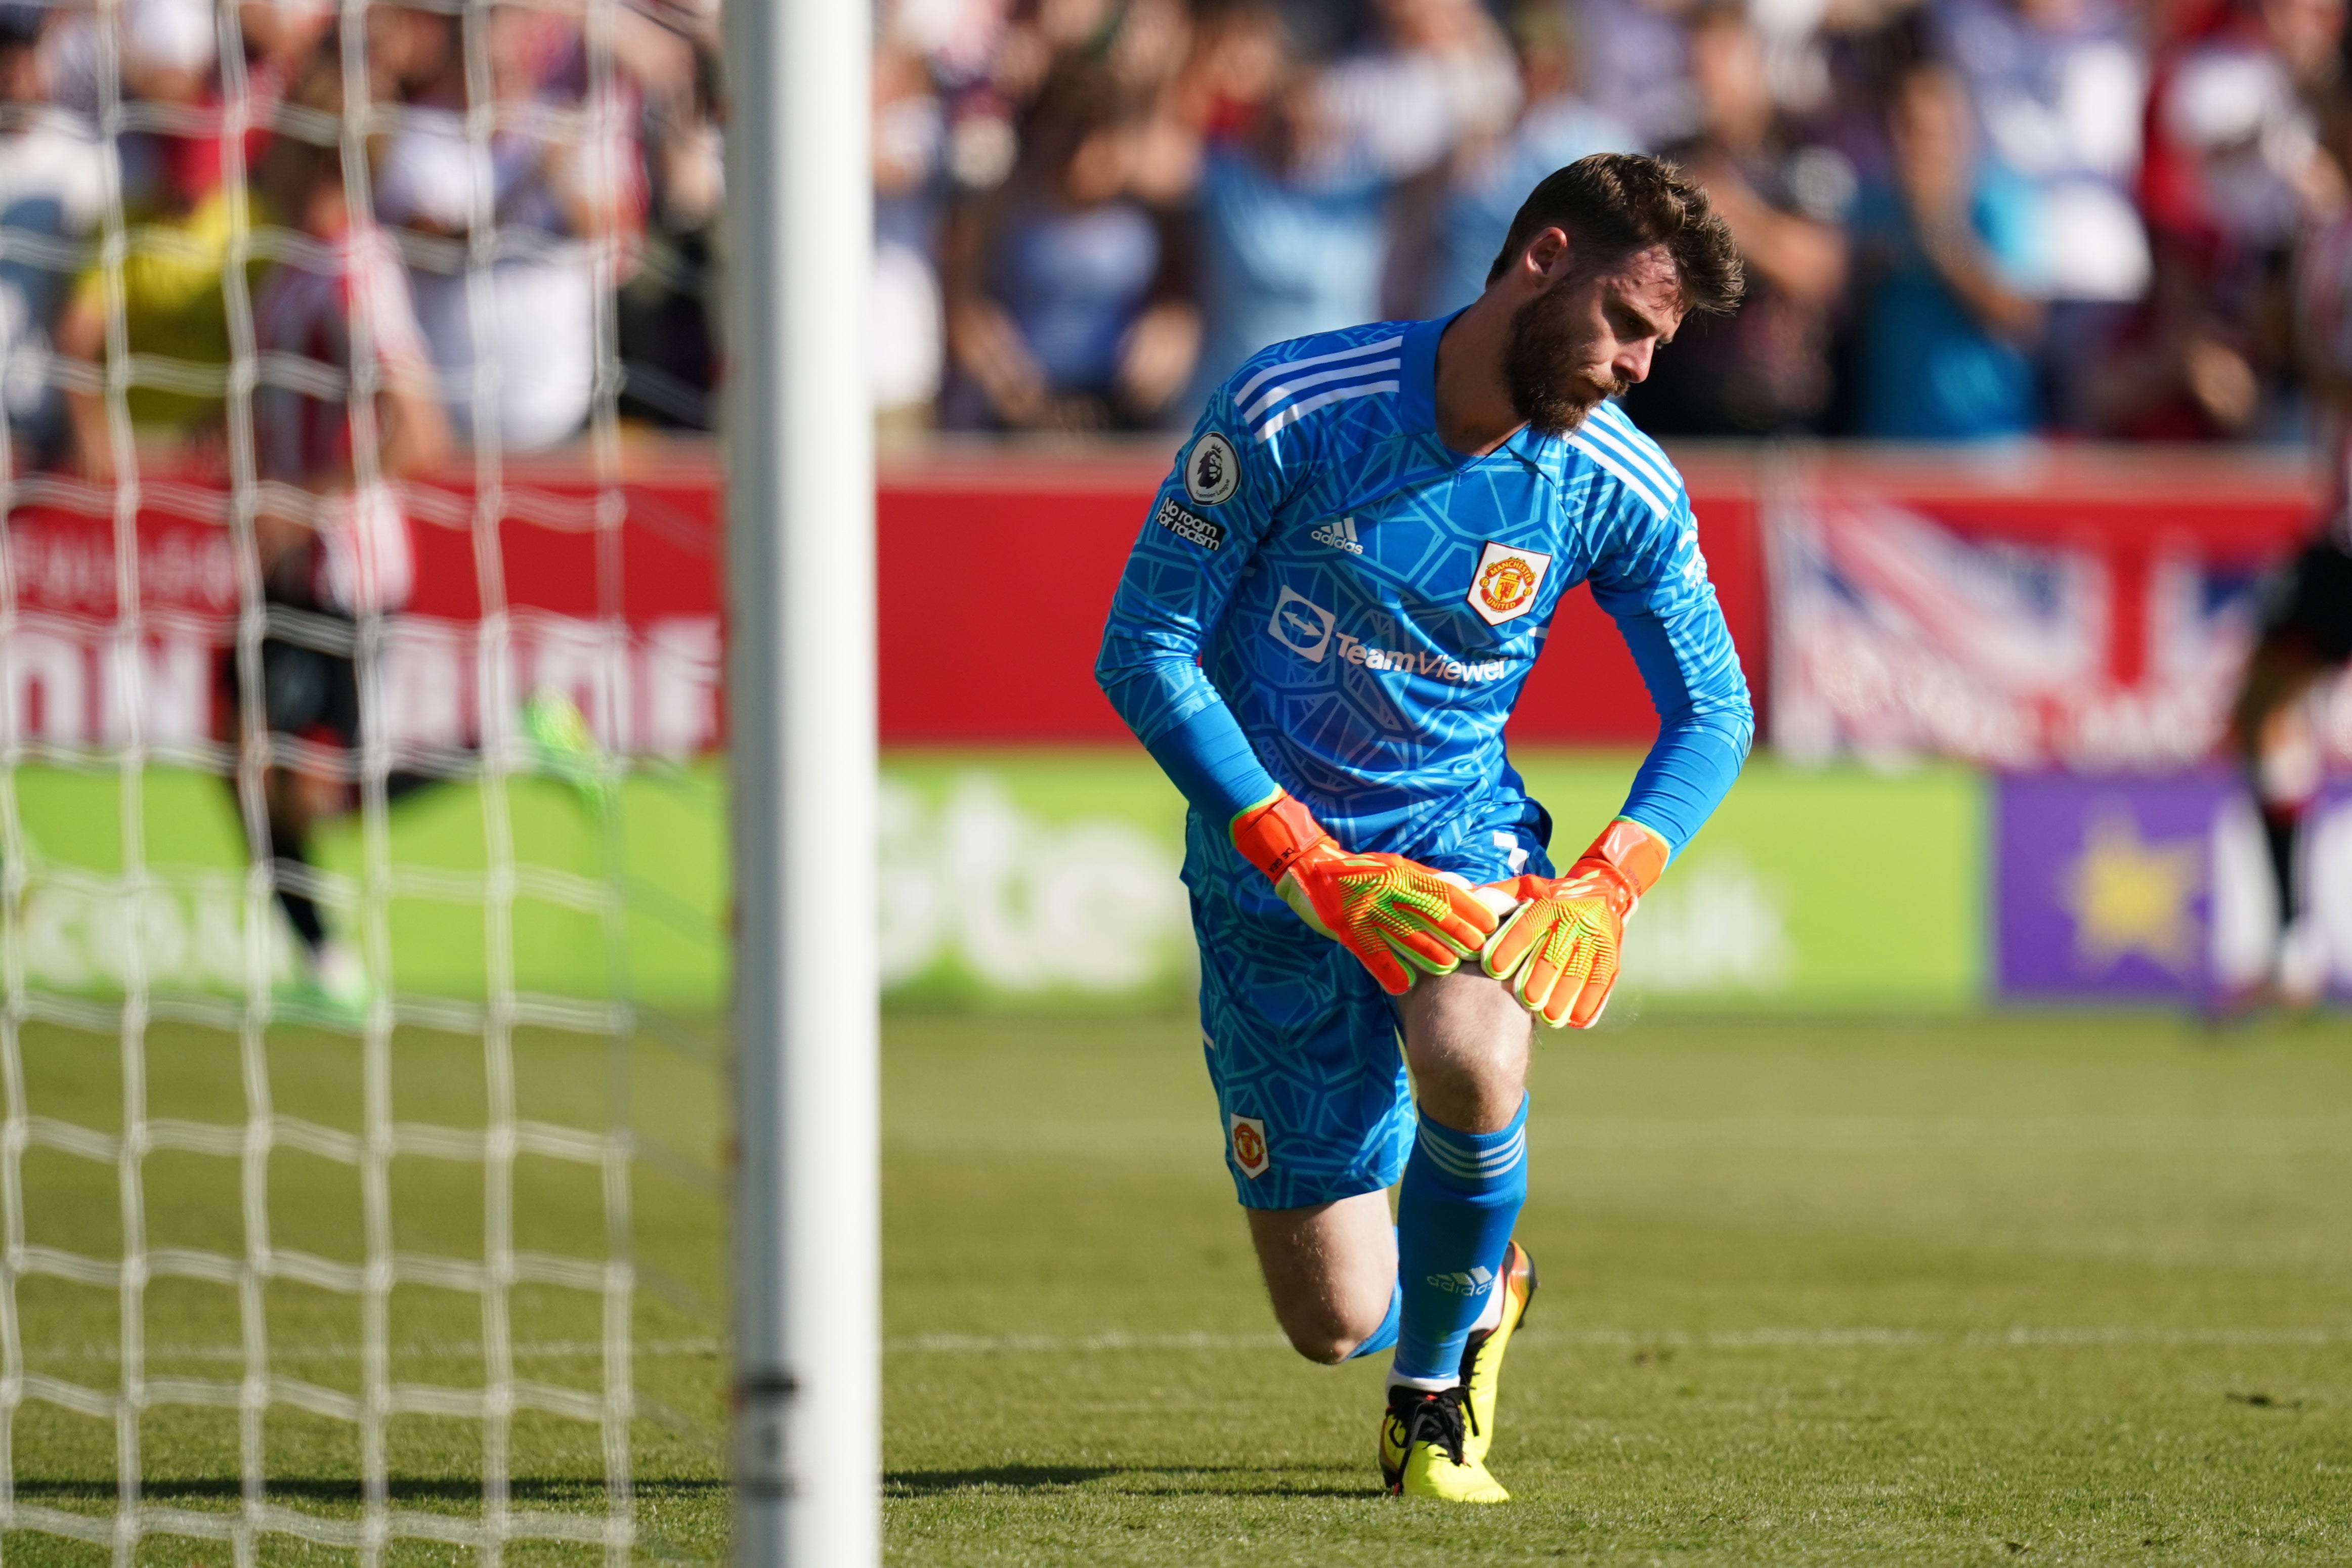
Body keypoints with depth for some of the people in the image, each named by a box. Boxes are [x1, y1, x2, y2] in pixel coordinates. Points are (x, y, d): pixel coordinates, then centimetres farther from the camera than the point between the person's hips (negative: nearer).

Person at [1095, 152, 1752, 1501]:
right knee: (1335, 1320, -1)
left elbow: (1713, 713, 3)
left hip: (1461, 827, 1)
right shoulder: (1292, 409, -18)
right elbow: (1143, 650, -14)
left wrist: (1608, 884, -17)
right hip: (1268, 862, -1)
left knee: (1471, 1059, -36)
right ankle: (1484, 1288, 38)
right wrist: (1313, 867, -22)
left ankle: (1441, 1383, -7)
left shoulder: (1621, 490, -9)